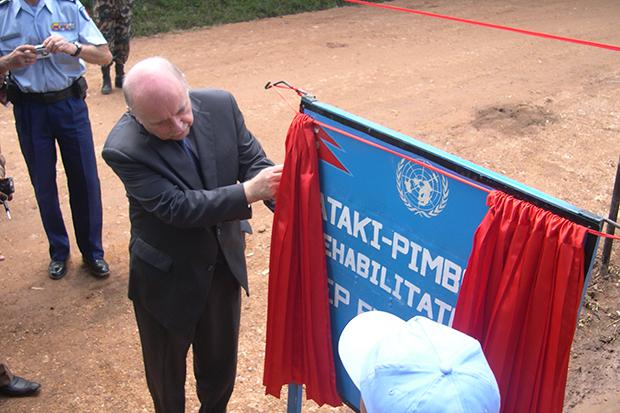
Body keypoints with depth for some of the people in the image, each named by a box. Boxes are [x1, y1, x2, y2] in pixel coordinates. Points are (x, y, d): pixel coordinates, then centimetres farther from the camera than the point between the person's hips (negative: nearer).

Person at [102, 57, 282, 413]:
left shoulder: (220, 105, -15)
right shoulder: (123, 149, -27)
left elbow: (252, 159, -8)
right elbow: (178, 207, -31)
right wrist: (247, 193, -37)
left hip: (224, 262, 4)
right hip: (167, 279, -4)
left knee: (221, 357, 23)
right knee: (166, 369, 20)